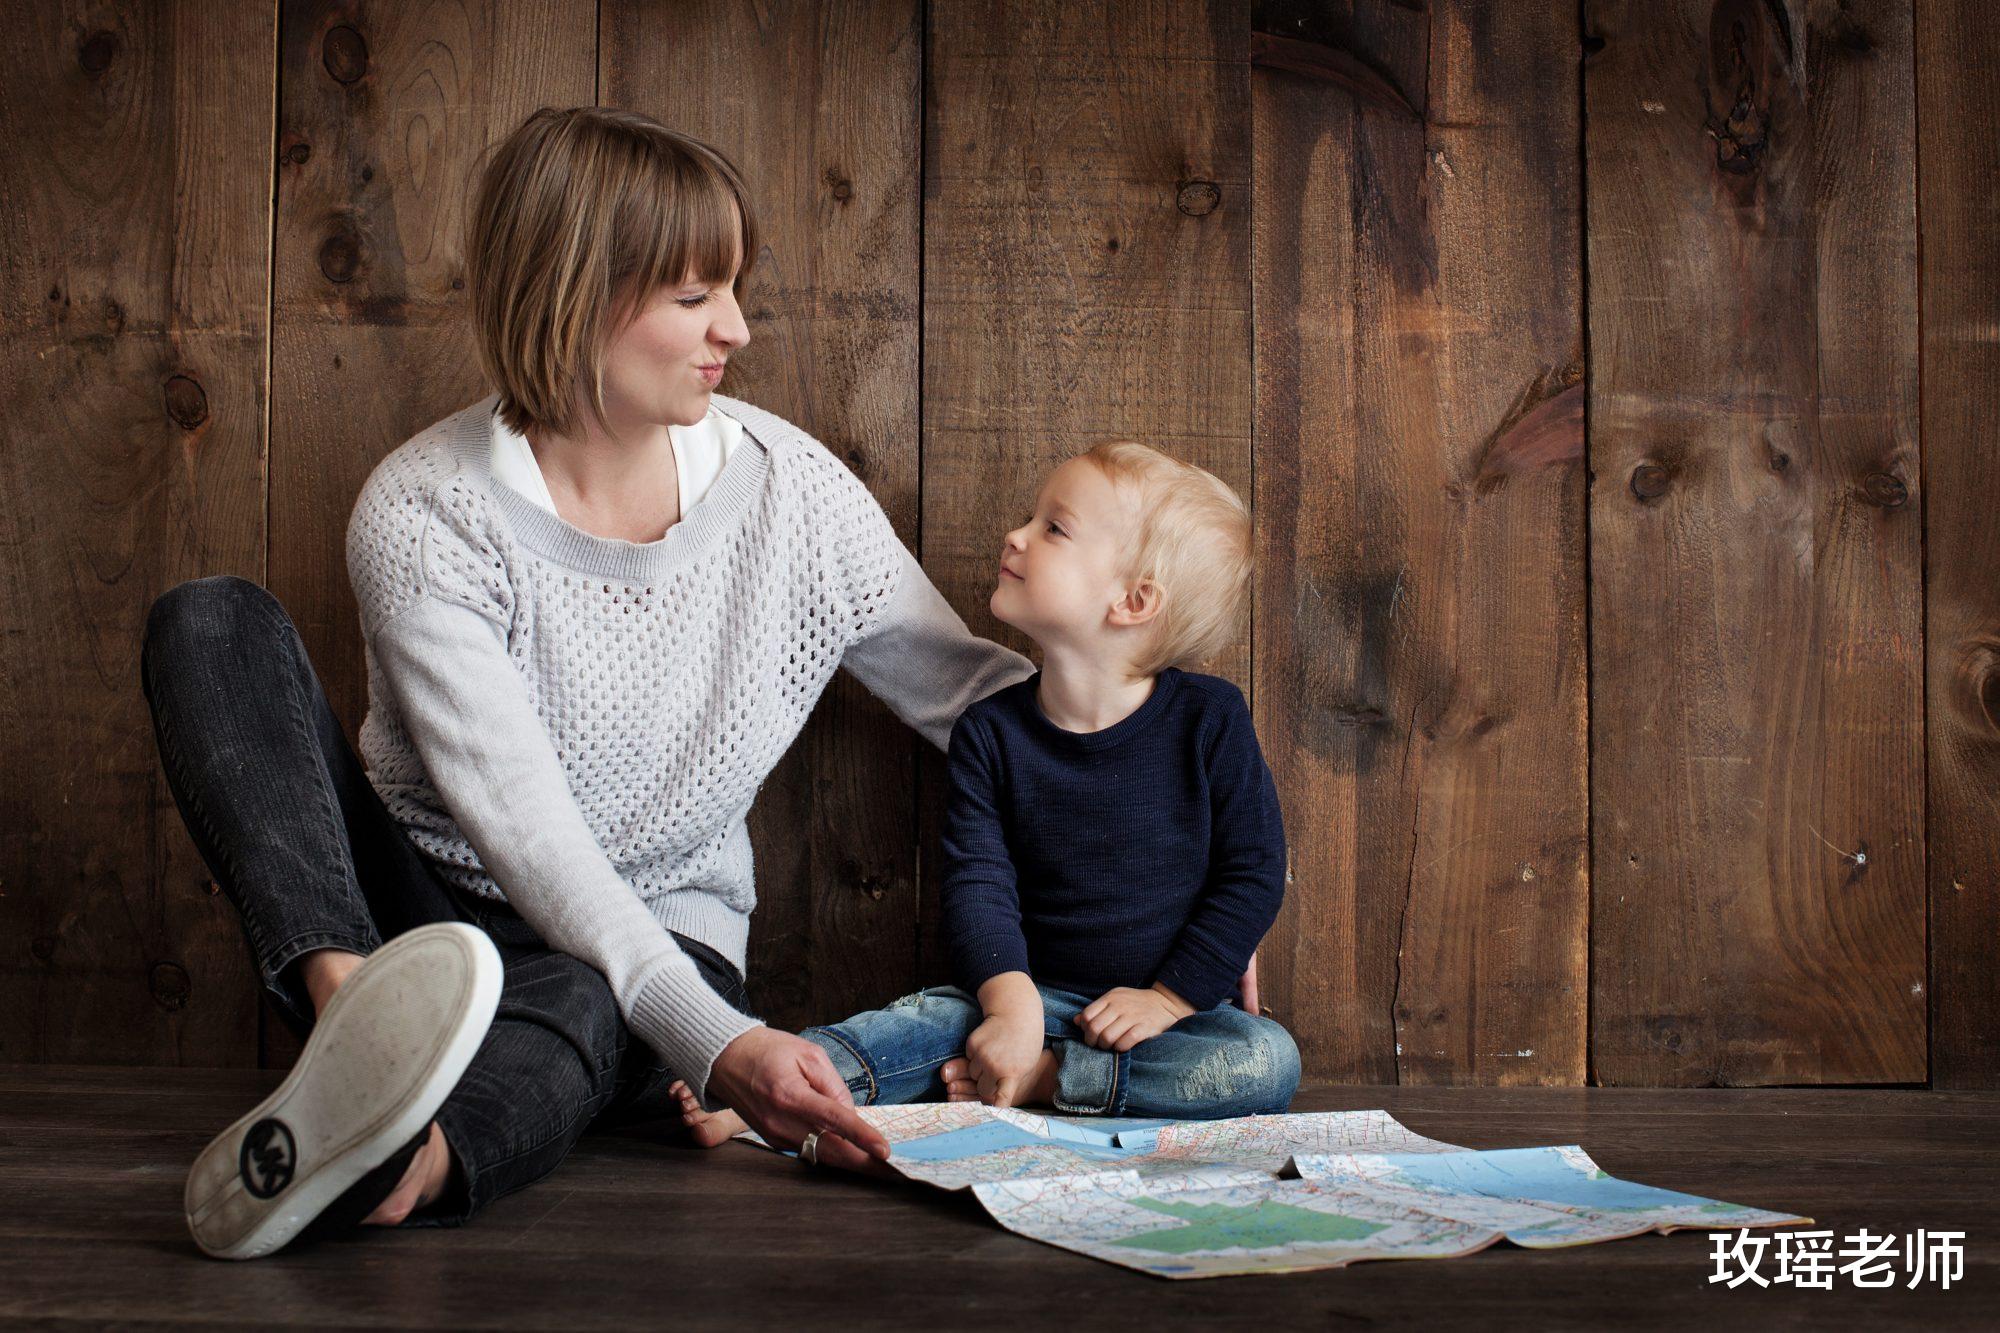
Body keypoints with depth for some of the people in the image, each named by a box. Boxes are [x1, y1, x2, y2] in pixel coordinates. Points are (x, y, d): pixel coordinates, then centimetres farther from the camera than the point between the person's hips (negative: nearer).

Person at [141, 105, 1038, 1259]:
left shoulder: (791, 487, -6)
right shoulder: (423, 514, -16)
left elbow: (974, 690, 5)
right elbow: (522, 827, -24)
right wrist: (713, 1039, -38)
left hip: (661, 944, 1)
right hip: (422, 912, 0)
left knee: (576, 1008, -38)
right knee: (213, 622, -21)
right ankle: (353, 1007, -44)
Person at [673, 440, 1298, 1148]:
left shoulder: (1208, 719, -9)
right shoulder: (990, 731, -3)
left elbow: (1254, 873, -6)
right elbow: (979, 881, -9)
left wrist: (1169, 998, -12)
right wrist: (1012, 1004, -26)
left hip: (1181, 1003, -1)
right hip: (1037, 991, 1)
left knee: (1269, 1062, -28)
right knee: (935, 1016, -25)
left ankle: (1037, 1078, -26)